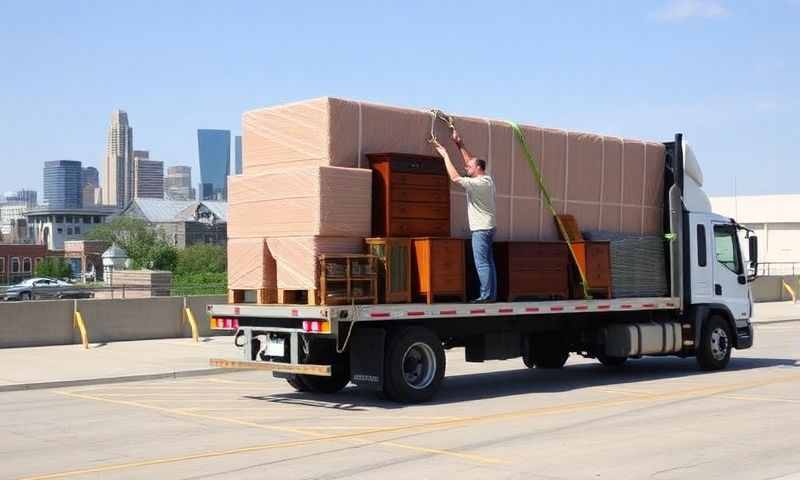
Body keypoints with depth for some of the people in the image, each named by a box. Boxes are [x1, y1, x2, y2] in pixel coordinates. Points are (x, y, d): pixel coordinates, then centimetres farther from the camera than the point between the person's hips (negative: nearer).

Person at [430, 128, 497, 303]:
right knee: (488, 262, 9)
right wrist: (459, 144, 22)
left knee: (482, 263, -10)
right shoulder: (487, 180, 11)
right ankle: (491, 294, 10)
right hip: (488, 228, 10)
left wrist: (445, 155, -11)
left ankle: (486, 295, -12)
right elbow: (470, 161, 22)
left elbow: (455, 177, -19)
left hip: (481, 229, -10)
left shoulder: (478, 183, -16)